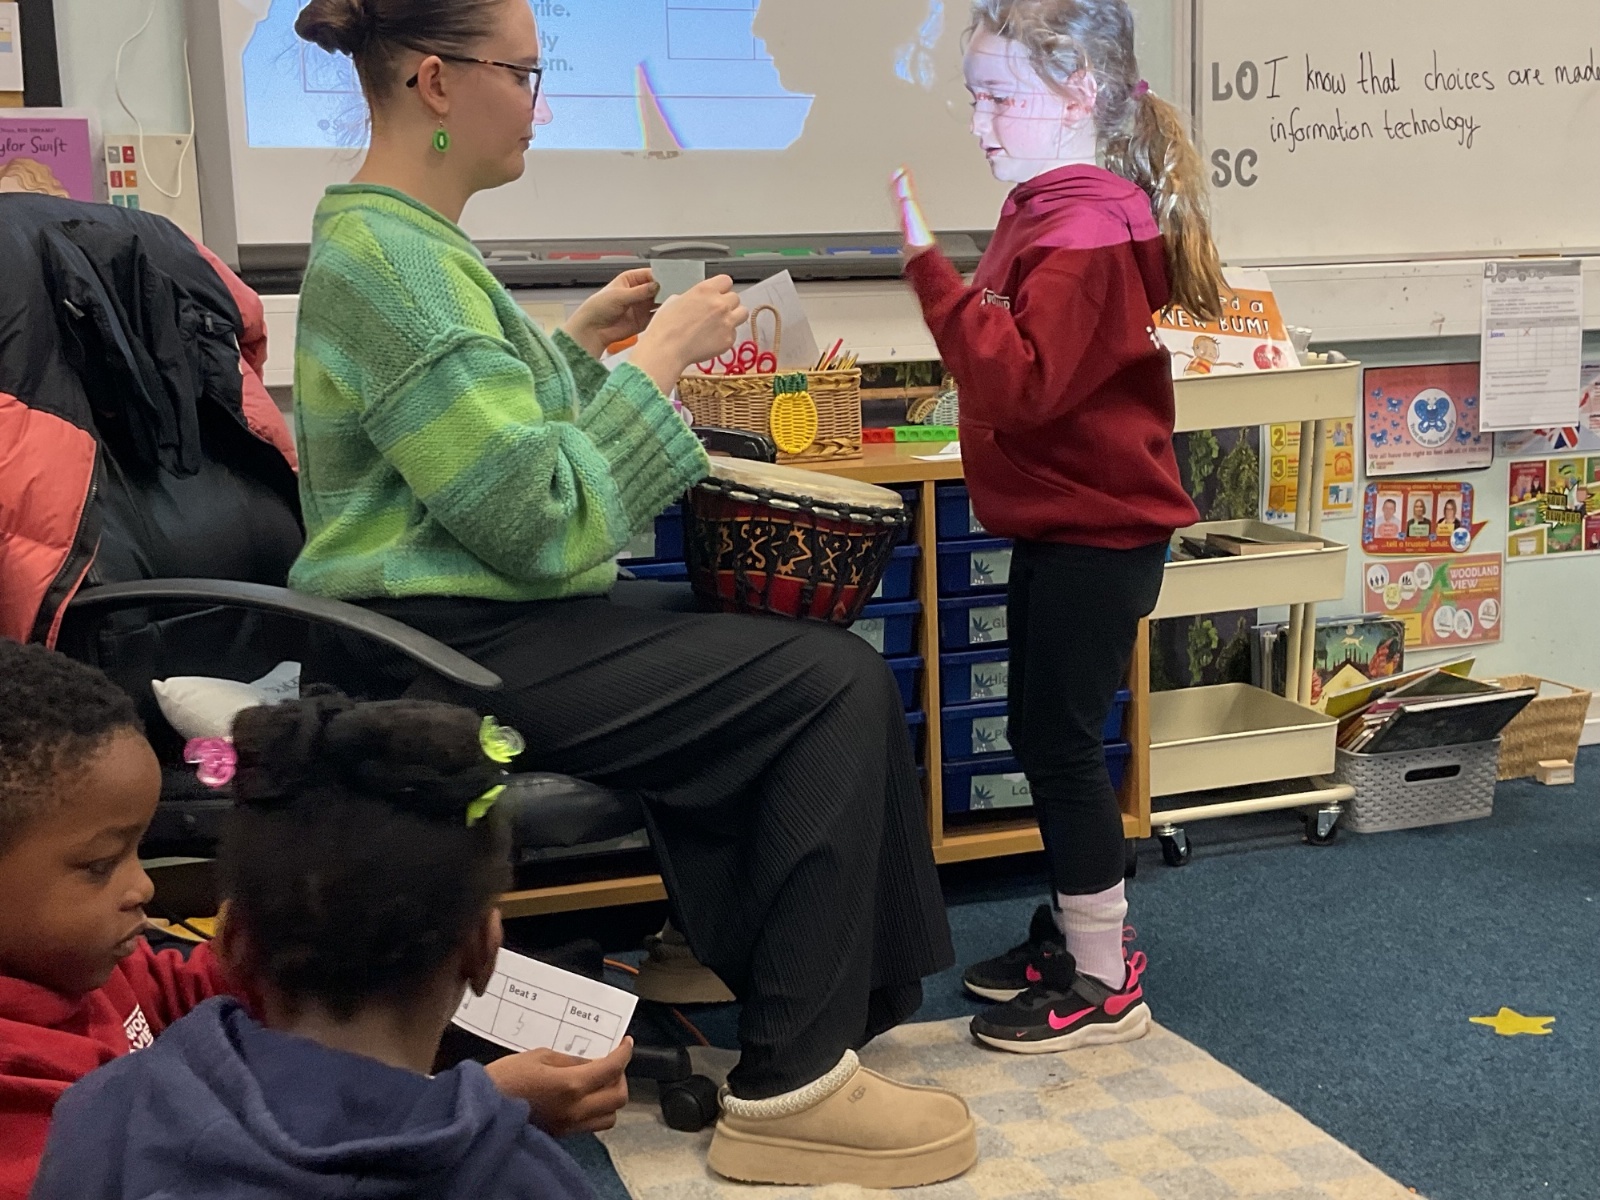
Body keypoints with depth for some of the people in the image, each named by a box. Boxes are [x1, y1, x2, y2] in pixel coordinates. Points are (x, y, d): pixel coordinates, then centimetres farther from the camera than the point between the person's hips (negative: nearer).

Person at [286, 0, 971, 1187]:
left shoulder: (398, 241, 14)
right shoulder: (392, 258, -19)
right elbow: (545, 522, -23)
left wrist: (575, 347, 14)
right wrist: (659, 358, -14)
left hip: (482, 619, 10)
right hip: (455, 656, -10)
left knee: (799, 673, 10)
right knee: (838, 682, -12)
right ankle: (791, 1087, -5)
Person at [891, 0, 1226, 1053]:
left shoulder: (1088, 237, -21)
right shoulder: (1050, 211, 10)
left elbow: (1020, 383, -30)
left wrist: (933, 268, -31)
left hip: (1098, 532, -10)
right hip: (1060, 523, 10)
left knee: (1061, 741, -2)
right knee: (1046, 735, 17)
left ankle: (1103, 985, 11)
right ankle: (1080, 926, 33)